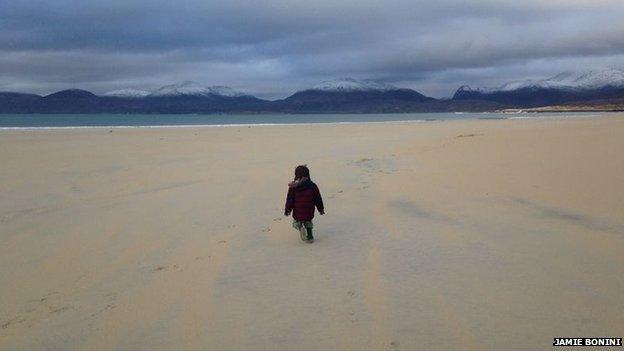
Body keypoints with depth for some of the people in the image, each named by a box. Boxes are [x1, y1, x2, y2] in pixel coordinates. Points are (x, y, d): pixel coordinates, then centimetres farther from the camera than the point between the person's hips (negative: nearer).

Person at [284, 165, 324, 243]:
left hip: (297, 212, -2)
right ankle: (310, 236, 13)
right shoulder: (312, 186, -3)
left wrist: (287, 210, 6)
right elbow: (318, 199, 3)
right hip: (309, 212, 2)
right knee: (308, 222, 23)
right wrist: (321, 209, 15)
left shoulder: (293, 187, -8)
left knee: (297, 222, 18)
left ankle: (300, 227, -14)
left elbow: (290, 200, -6)